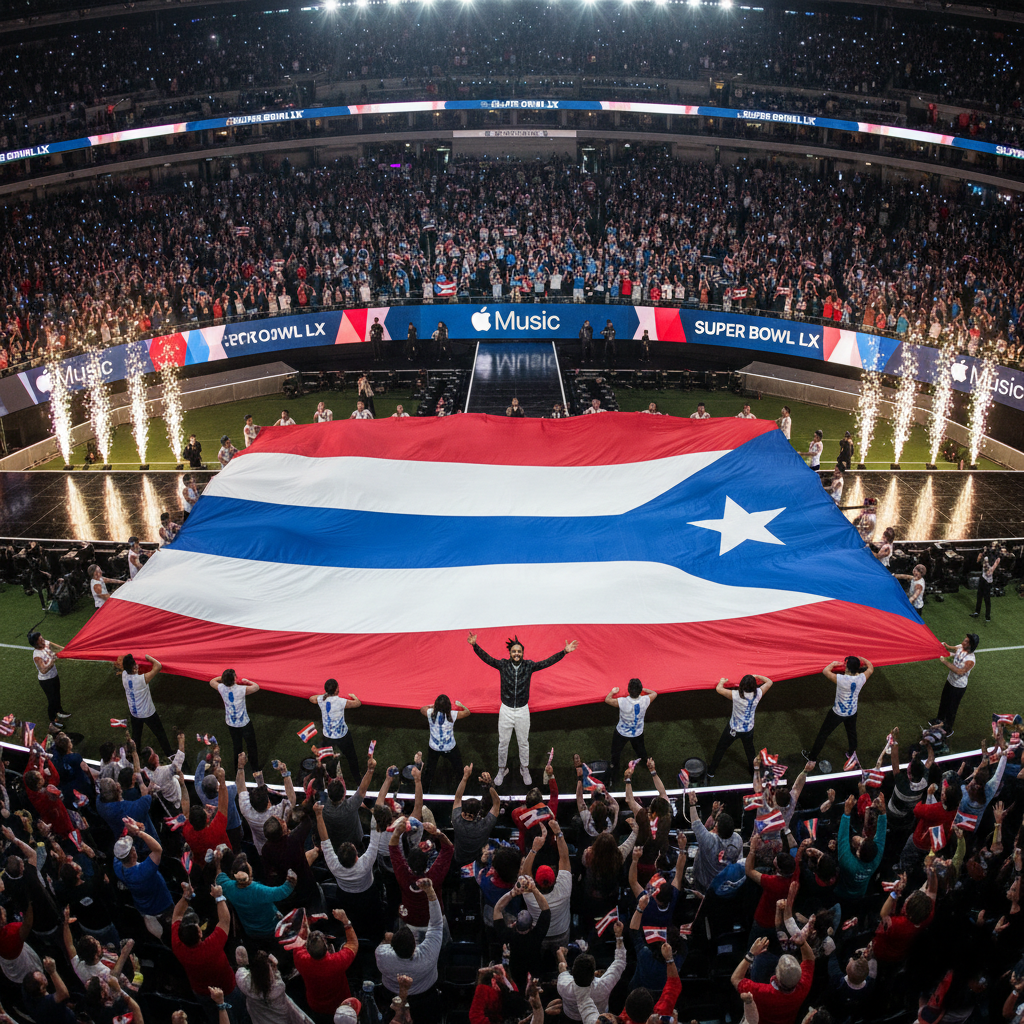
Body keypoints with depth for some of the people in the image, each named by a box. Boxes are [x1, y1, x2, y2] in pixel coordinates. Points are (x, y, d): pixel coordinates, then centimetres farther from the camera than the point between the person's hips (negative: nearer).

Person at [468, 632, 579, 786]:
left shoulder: (529, 666, -6)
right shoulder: (503, 665, -8)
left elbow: (548, 662, -11)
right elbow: (486, 658, -17)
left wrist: (564, 651, -20)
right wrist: (475, 646, -33)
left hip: (523, 711, 1)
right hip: (506, 710, 0)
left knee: (523, 742, 15)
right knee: (503, 743, 11)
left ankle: (524, 770, 35)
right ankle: (501, 770, 30)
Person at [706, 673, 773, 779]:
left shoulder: (736, 695, -28)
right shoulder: (758, 694, -21)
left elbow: (718, 689, -15)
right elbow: (769, 682, -4)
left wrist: (722, 681, 5)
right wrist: (757, 676, 7)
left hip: (733, 729, -2)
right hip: (748, 730, 3)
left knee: (721, 748, 18)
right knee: (749, 749, 29)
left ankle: (711, 771, 31)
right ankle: (753, 771, 50)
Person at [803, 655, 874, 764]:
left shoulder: (840, 679, -32)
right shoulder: (862, 678, -20)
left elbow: (825, 671, -15)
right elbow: (870, 667, 1)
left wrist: (834, 663, 1)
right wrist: (860, 658, 11)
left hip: (837, 713, -4)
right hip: (852, 712, 4)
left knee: (823, 734, 14)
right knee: (852, 732, 31)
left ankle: (812, 757, 28)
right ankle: (851, 753, 54)